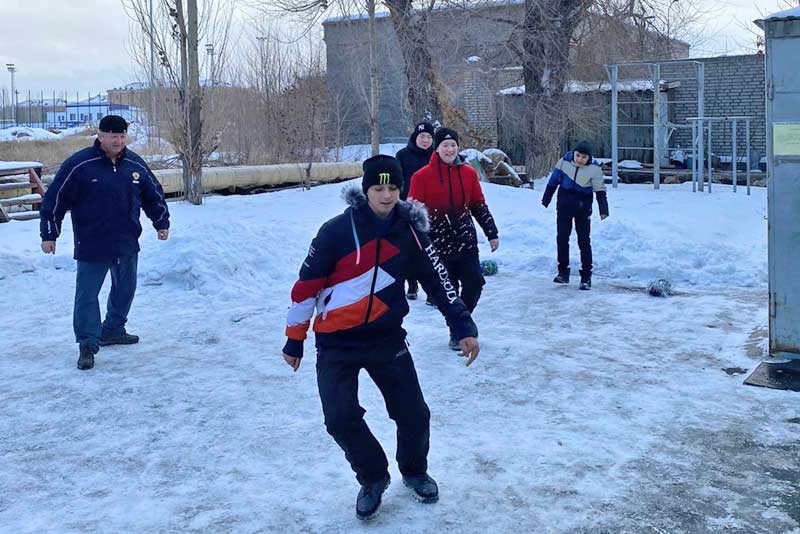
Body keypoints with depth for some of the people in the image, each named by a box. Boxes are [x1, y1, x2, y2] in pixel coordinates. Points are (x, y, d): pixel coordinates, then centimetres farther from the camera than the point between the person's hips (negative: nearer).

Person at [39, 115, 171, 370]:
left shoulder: (135, 164, 3)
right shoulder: (79, 164, -11)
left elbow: (154, 194, 17)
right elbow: (55, 199, -7)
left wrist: (162, 222, 17)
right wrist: (49, 234, -7)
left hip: (127, 245, 5)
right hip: (91, 246, -5)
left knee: (125, 289, 17)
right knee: (87, 295, -4)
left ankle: (113, 330, 34)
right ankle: (88, 344, 1)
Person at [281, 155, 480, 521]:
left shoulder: (410, 231, -5)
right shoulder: (337, 230, -15)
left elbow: (437, 280, 3)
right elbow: (307, 285, -9)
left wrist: (463, 327, -1)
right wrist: (294, 338, -4)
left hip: (388, 339, 2)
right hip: (336, 343, -2)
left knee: (414, 415, 2)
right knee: (341, 420, -9)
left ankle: (414, 471, 33)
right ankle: (372, 478, 20)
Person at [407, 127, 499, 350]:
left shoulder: (468, 173, 5)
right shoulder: (422, 176, -6)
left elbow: (479, 206, 13)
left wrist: (492, 233, 13)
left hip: (466, 241, 3)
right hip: (439, 245, -3)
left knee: (474, 285, 5)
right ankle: (456, 332, 23)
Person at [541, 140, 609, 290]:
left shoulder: (594, 169, -12)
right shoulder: (564, 162, -5)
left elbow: (600, 192, -11)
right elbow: (553, 182, 6)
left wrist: (603, 210, -20)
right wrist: (545, 200, 11)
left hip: (583, 208, -2)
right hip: (564, 206, 3)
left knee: (584, 241, -2)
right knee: (562, 238, 4)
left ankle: (586, 277, 4)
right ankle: (563, 272, 16)